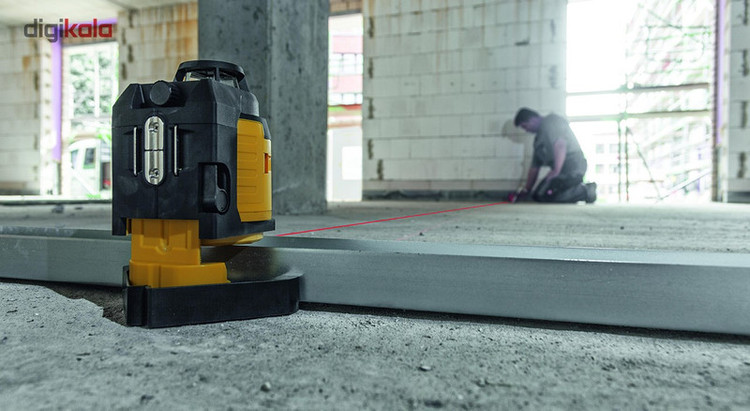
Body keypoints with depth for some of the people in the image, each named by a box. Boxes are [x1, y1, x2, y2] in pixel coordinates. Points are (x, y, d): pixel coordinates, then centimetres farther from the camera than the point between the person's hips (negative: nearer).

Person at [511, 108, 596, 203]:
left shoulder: (552, 121, -1)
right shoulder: (539, 138, 25)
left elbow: (560, 144, -18)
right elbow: (534, 166, 24)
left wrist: (556, 171, -24)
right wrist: (526, 190, 19)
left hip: (572, 166, -10)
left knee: (541, 196, -22)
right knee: (536, 195, -3)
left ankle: (584, 191, -13)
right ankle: (579, 188, 1)